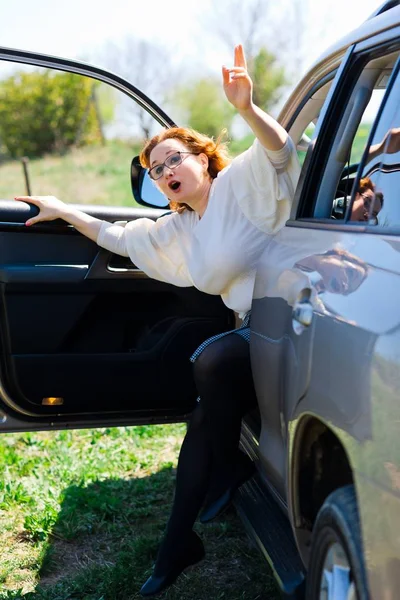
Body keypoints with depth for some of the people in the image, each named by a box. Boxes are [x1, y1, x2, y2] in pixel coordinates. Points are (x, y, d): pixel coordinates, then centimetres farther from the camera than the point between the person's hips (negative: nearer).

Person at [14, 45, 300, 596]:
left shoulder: (241, 182, -5)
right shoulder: (177, 230, 15)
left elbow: (280, 149, -24)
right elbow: (121, 238, 26)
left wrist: (246, 108, -43)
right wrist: (62, 211, 24)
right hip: (254, 327, 7)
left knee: (210, 360, -30)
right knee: (203, 420, -5)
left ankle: (230, 466, -3)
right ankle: (177, 544, 10)